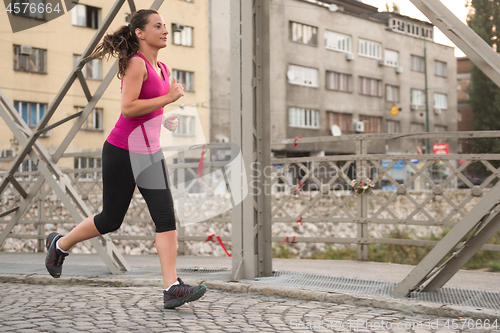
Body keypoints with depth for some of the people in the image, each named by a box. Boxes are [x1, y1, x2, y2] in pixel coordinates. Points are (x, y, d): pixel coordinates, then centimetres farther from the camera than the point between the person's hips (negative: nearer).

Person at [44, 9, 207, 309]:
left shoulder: (162, 69, 12)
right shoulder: (136, 63, -13)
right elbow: (128, 108, -23)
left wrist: (165, 119, 8)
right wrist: (168, 98, -21)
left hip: (150, 153, 7)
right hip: (123, 151, -7)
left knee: (166, 216, -7)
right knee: (111, 220, 6)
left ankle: (172, 288, -9)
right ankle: (60, 245, 32)